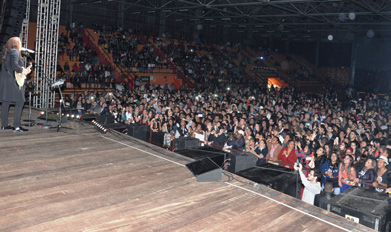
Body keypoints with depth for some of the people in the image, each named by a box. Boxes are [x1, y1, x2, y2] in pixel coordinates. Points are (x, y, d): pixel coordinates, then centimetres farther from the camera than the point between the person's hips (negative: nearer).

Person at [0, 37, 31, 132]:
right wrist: (23, 70, -7)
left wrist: (24, 70, 18)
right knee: (20, 102, -6)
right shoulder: (15, 52, -8)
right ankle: (16, 126, -9)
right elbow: (14, 65, -22)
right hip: (13, 81, -9)